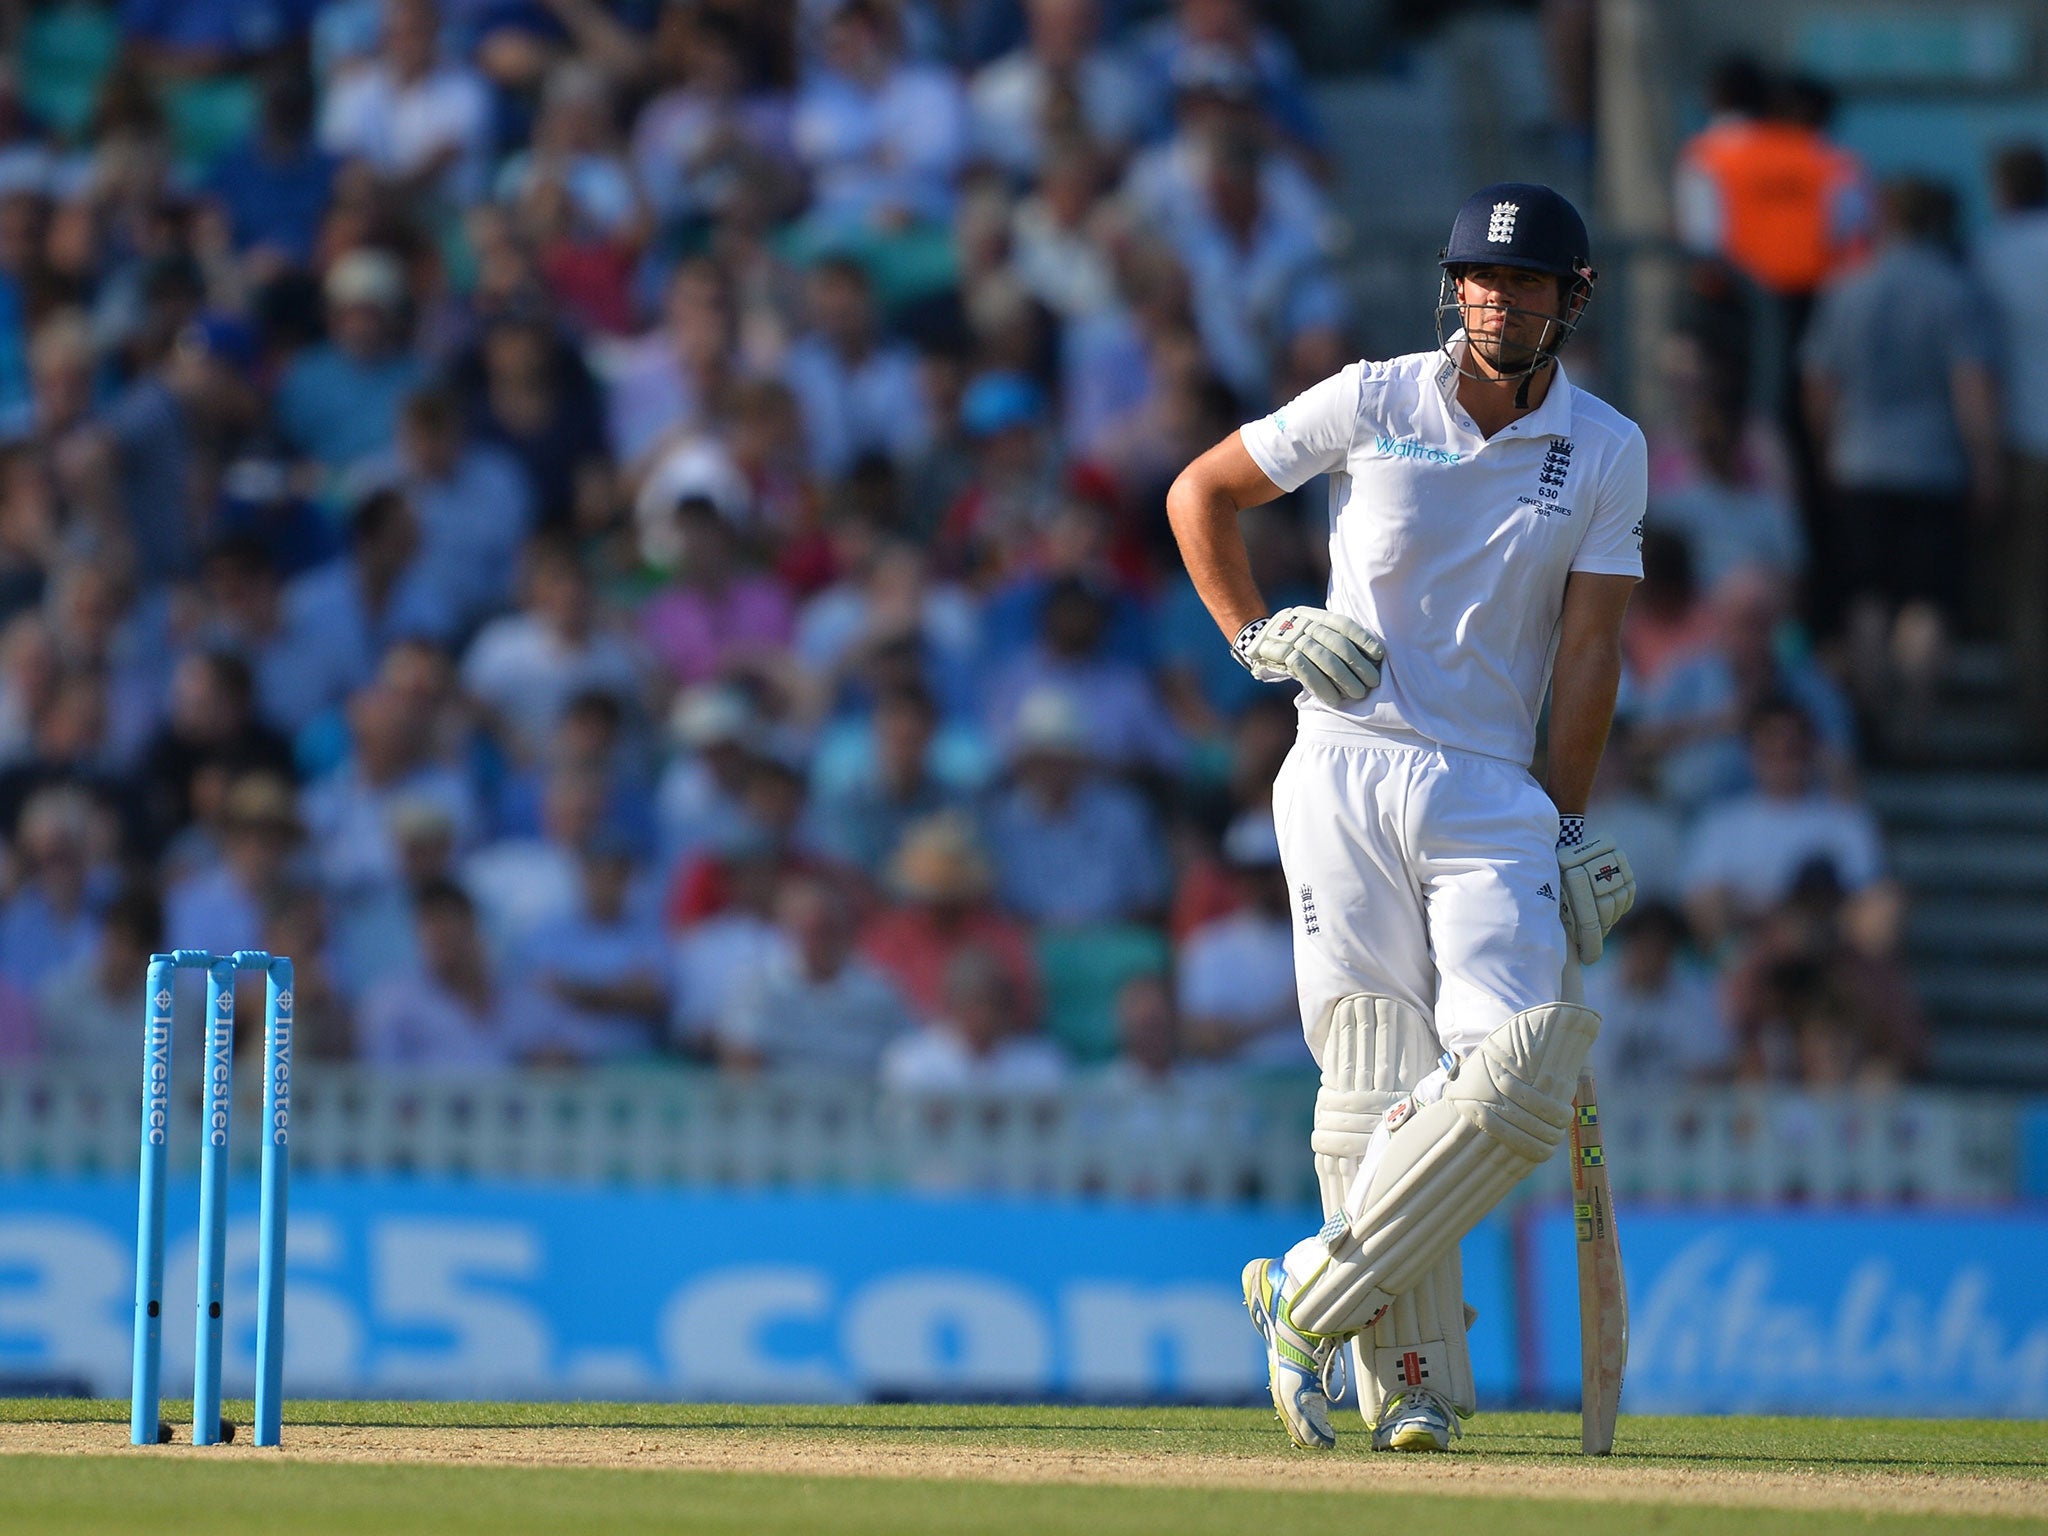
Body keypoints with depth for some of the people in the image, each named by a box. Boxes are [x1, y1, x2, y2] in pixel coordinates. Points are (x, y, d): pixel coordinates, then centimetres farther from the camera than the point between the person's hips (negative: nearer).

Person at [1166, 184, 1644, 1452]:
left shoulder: (1608, 453, 5)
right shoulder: (1373, 405, 1)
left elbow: (1589, 648, 3)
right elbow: (1201, 493, 11)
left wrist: (1568, 828, -1)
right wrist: (1255, 637, 0)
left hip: (1492, 792, 2)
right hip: (1347, 772, -1)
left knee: (1518, 1082, -15)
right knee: (1377, 1089, -6)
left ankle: (1314, 1298, -2)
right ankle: (1408, 1377, 2)